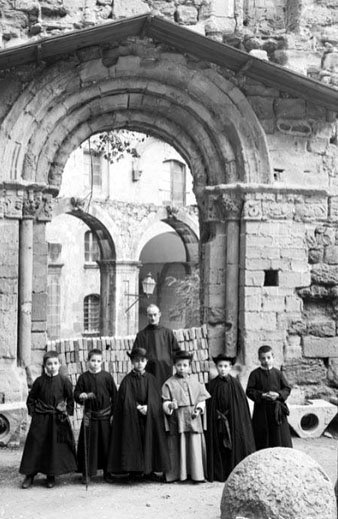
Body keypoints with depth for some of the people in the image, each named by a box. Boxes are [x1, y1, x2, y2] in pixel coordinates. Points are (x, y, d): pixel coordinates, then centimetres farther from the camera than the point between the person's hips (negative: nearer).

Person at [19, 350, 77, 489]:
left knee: (55, 447, 3)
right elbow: (31, 398, 10)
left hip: (58, 420, -1)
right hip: (40, 420, 1)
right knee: (35, 446, 1)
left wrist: (67, 413, -1)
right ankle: (29, 475, 11)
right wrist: (33, 412, 2)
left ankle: (51, 476, 16)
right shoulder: (39, 381, 0)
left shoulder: (64, 381, -3)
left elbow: (71, 399, 5)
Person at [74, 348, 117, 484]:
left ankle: (107, 471, 19)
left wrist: (113, 413, 0)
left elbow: (114, 395, 3)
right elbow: (76, 394, 5)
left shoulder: (107, 376, 0)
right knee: (88, 445, 1)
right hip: (89, 415, 0)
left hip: (105, 416, 0)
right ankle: (86, 473, 10)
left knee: (106, 444, 6)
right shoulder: (83, 377, 2)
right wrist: (81, 396, -18)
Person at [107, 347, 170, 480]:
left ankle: (150, 470, 9)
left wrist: (148, 407, -15)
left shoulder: (151, 379, 6)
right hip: (132, 420, -2)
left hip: (150, 419, 2)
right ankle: (133, 470, 3)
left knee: (150, 442, 1)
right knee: (133, 442, -4)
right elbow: (125, 402, -5)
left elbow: (156, 399, 1)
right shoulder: (127, 380, -1)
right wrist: (138, 408, -15)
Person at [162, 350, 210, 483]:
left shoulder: (195, 381, 10)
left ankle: (197, 474, 9)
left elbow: (202, 398, 12)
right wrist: (170, 405, -23)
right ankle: (175, 474, 9)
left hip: (194, 419, 2)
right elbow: (165, 402, -2)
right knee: (177, 447, 0)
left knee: (195, 447, 1)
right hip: (177, 420, -2)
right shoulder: (169, 383, 2)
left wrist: (199, 409, -5)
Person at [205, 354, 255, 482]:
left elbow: (242, 403, 0)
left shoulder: (235, 383, 0)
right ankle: (219, 473, 11)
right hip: (216, 421, 1)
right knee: (219, 448, 3)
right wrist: (217, 415, -4)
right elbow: (208, 405, 4)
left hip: (233, 419, -1)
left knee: (235, 446, 1)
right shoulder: (212, 385, 3)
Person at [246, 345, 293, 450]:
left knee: (281, 438, 1)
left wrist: (278, 395, -14)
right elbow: (249, 391, -4)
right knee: (261, 439, 4)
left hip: (277, 410, 1)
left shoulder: (277, 373, 5)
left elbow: (287, 388, 4)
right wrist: (262, 395, -18)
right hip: (261, 409, -1)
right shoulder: (255, 374, 1)